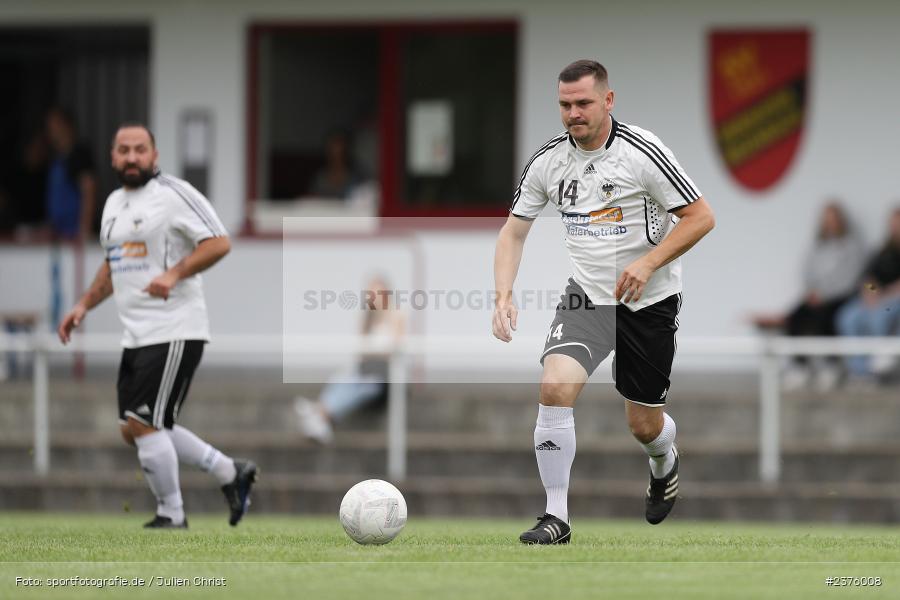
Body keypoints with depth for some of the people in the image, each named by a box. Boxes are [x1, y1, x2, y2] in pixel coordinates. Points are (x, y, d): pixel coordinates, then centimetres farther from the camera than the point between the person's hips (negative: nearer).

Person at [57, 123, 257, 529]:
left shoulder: (173, 194, -10)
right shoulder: (114, 204, 17)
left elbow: (219, 243, -15)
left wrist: (174, 274, -26)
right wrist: (84, 305, 19)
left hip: (175, 331, -9)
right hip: (137, 337, 9)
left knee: (143, 424, -11)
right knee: (134, 430, 10)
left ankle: (172, 516, 2)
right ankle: (230, 472, 20)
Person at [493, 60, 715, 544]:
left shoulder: (642, 153, -16)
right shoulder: (548, 160, -4)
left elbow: (701, 217, -11)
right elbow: (513, 232, 6)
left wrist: (648, 263, -22)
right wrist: (504, 295, -10)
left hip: (649, 301, -2)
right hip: (587, 295, 2)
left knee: (644, 426, 8)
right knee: (555, 388, -23)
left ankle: (664, 466, 47)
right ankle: (556, 517, -15)